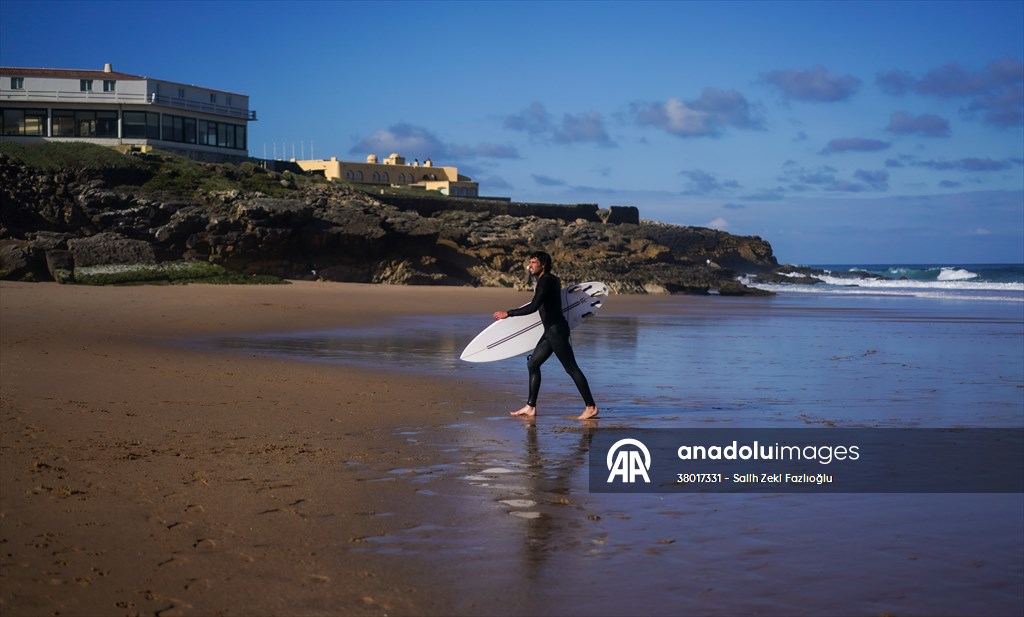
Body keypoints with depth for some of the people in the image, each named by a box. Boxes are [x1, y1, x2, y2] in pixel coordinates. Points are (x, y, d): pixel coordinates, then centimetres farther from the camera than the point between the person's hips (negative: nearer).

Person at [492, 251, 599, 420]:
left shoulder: (546, 281, -17)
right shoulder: (552, 280, 14)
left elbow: (533, 307, -27)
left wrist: (508, 313, -23)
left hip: (557, 330, -11)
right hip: (551, 330, 11)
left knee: (571, 368, -8)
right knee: (532, 363, 10)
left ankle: (591, 407, -5)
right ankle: (530, 407, 13)